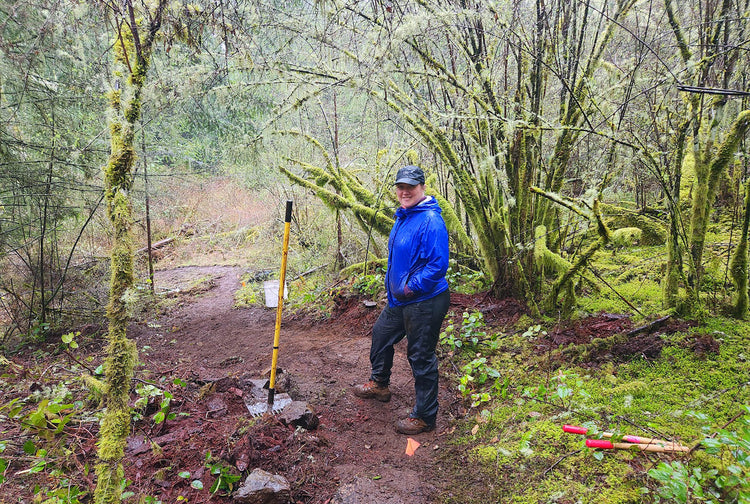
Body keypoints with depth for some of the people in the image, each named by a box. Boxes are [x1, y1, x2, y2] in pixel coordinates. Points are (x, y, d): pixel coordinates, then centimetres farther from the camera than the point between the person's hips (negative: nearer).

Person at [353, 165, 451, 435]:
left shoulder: (431, 221, -21)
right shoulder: (403, 216, 10)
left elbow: (438, 265, -27)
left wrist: (411, 288, -21)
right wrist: (393, 285, 16)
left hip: (424, 303, -10)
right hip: (400, 300, 10)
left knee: (421, 357, 1)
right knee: (381, 334, 26)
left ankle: (424, 417, 18)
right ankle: (379, 384, 50)